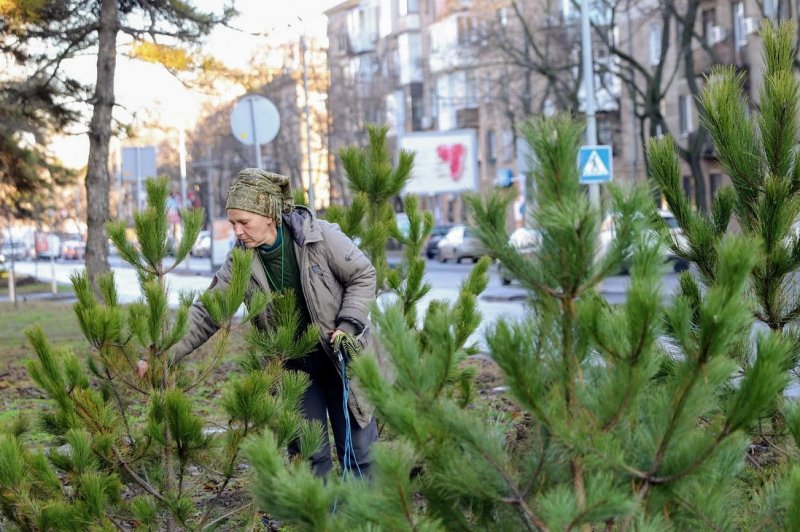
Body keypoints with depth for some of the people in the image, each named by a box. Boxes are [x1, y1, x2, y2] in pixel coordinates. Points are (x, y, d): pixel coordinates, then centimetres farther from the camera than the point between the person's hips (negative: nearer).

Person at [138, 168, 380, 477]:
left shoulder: (320, 236, -17)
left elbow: (363, 275, -7)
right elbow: (206, 312, -9)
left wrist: (348, 324, -19)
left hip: (340, 358, -2)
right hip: (293, 367, 2)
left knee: (358, 449, 5)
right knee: (309, 454, 2)